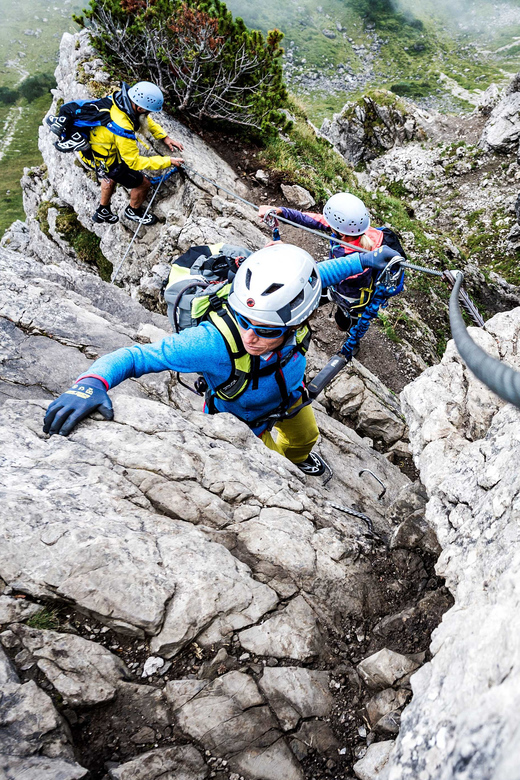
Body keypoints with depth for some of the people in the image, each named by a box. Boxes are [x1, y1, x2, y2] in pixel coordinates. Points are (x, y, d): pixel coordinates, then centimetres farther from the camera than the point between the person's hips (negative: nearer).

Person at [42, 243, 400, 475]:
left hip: (289, 397, 5)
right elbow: (134, 356, -45)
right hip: (243, 420, -4)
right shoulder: (215, 342, -49)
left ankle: (299, 457, 72)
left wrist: (365, 260, -3)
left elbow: (318, 274, -13)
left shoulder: (292, 299, -38)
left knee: (305, 436, 34)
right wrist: (92, 382, -64)